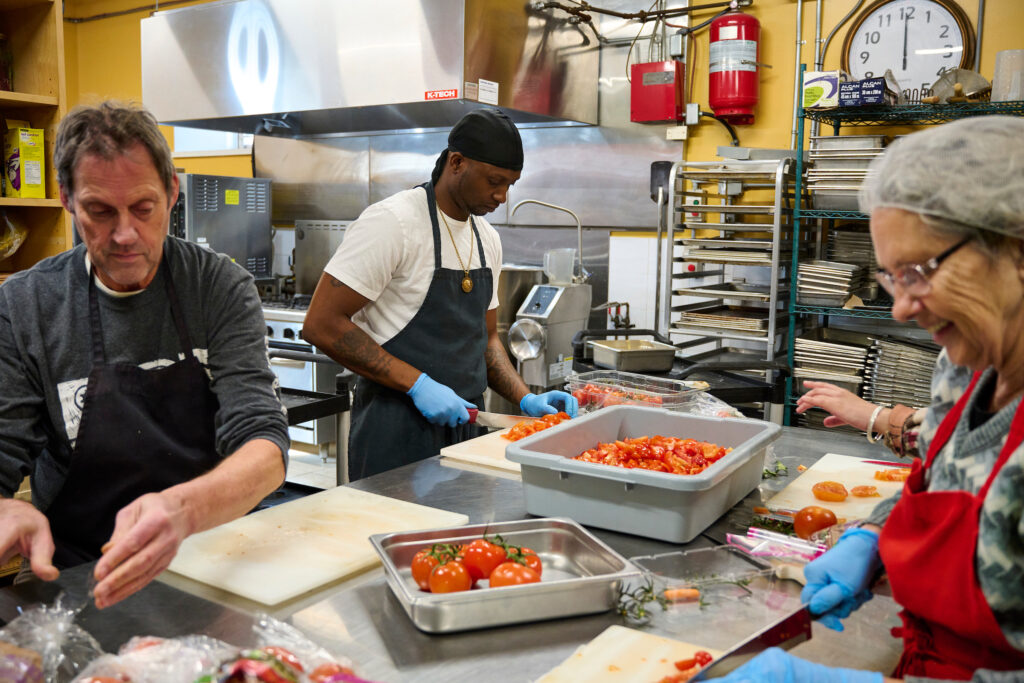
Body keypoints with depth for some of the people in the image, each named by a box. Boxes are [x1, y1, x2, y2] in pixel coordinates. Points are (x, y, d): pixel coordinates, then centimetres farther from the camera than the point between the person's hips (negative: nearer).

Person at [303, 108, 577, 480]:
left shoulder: (489, 239, 10)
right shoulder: (393, 221, -14)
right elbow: (321, 325, -18)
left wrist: (525, 400, 3)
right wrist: (417, 384, -21)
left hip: (462, 420, 7)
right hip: (397, 431, -7)